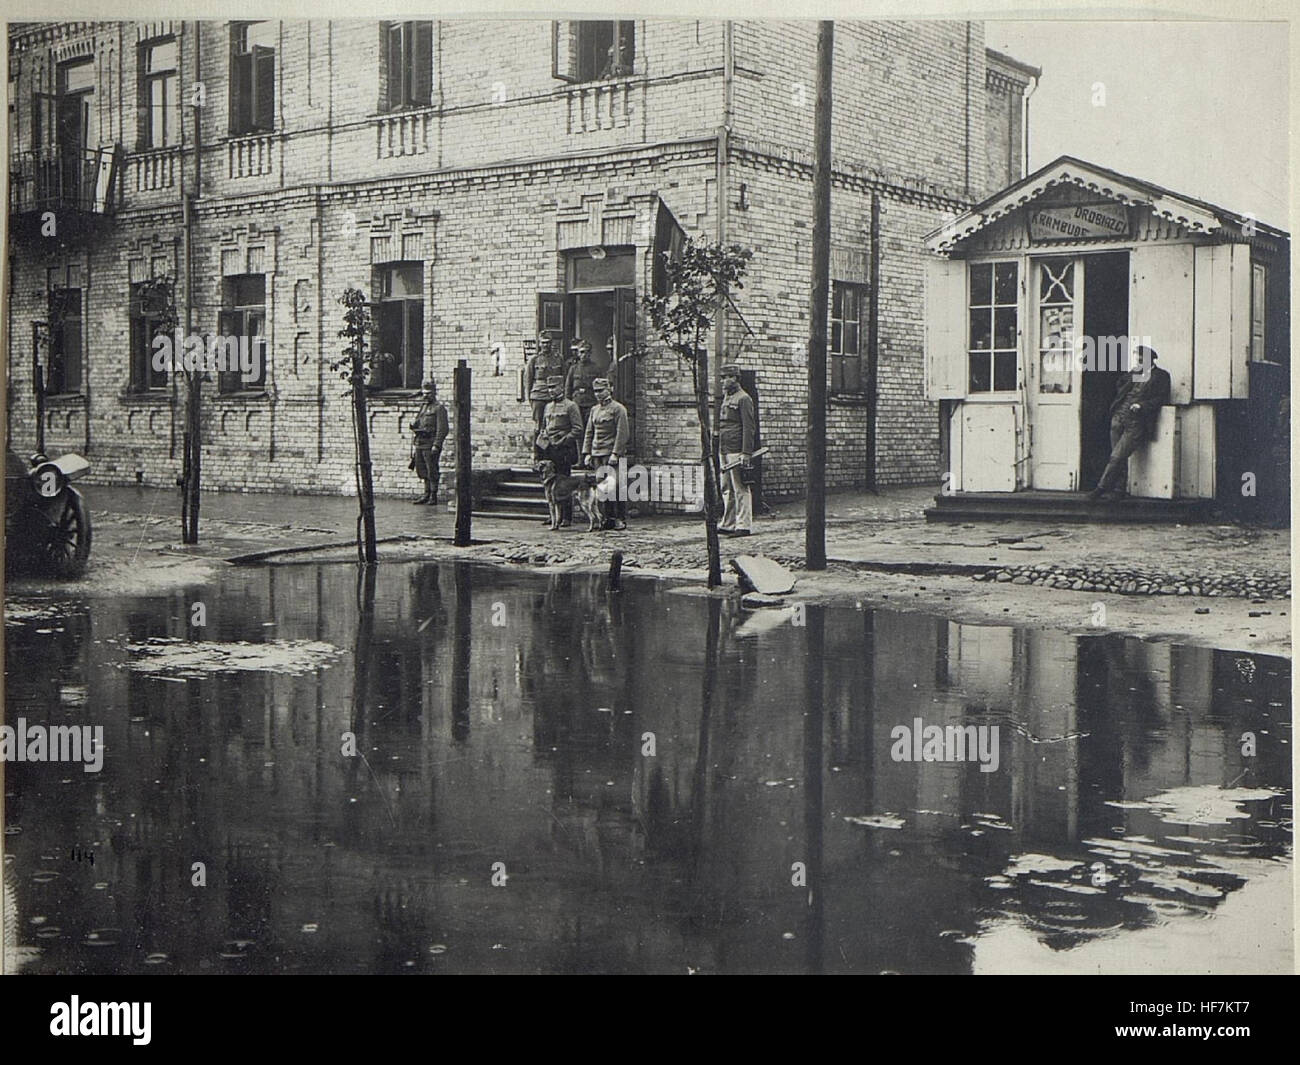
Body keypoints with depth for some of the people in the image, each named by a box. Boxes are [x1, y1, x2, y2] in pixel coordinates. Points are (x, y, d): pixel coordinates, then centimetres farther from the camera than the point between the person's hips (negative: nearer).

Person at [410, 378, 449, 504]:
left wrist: (436, 445, -20)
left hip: (431, 445, -8)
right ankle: (427, 494, 19)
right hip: (420, 444, 8)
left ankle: (433, 496, 3)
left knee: (432, 471, -3)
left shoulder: (439, 408, -7)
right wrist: (414, 425, 7)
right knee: (421, 470, 10)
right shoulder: (422, 407, 18)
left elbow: (443, 429, -14)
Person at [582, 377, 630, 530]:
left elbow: (622, 433, -10)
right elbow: (589, 433, 18)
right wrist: (587, 453, 8)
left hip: (611, 454, -6)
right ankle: (610, 518, 7)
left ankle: (621, 519, -3)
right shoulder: (594, 410, 16)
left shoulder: (618, 408, -4)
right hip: (597, 454, 6)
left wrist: (615, 454, -16)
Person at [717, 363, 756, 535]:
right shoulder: (726, 398, 18)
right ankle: (728, 524, 17)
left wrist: (746, 453, -19)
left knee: (740, 489, -6)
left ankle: (744, 526, -4)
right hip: (725, 450, 9)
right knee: (727, 489, 11)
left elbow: (749, 428, -14)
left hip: (737, 451, -9)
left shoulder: (743, 399, -9)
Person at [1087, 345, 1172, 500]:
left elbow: (1162, 399, -5)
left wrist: (1142, 405, -15)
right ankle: (1120, 489, 11)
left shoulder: (1161, 376, 4)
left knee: (1117, 456, -11)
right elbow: (1120, 390, 26)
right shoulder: (1134, 374, 20)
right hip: (1119, 417, 6)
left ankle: (1101, 488, -6)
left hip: (1136, 422, -6)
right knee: (1119, 458, 5)